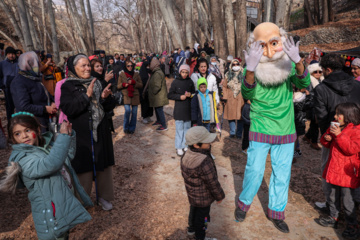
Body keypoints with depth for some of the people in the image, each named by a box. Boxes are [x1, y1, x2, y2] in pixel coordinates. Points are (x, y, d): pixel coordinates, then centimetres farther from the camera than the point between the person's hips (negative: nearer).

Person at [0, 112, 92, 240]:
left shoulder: (47, 146, 3)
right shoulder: (24, 160, -23)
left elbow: (69, 155, 16)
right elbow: (51, 164, -40)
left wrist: (69, 135, 0)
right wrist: (63, 136, -38)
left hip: (67, 203, 8)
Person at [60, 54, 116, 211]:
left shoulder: (97, 83, 9)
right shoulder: (68, 86, -3)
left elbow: (109, 107, 8)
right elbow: (67, 109, -17)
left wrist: (106, 97, -13)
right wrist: (86, 95, -23)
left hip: (100, 132, 4)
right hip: (81, 135, -4)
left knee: (103, 165, 11)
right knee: (84, 167, 5)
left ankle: (104, 196, 28)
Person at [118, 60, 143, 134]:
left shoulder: (136, 74, 8)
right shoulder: (122, 74, 6)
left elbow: (141, 85, 4)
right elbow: (118, 86, 8)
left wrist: (133, 82, -13)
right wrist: (123, 84, -13)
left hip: (135, 96, 2)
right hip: (126, 95, -2)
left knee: (134, 112, 4)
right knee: (127, 110, -17)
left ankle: (132, 128, 19)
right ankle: (126, 128, 3)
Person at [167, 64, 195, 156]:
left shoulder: (190, 82, 5)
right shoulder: (175, 82, -3)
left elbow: (194, 93, 15)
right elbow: (169, 95, -2)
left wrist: (190, 94, -7)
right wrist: (180, 97, -15)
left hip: (188, 109, 3)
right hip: (179, 110, -3)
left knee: (187, 128, 10)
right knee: (179, 129, 0)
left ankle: (185, 146, 23)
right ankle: (179, 147, 11)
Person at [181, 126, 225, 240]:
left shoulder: (186, 155, -11)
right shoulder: (205, 163, -37)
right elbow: (213, 183, -26)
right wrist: (219, 196, -9)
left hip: (192, 194, 8)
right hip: (203, 198, -8)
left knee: (194, 210, 29)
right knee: (202, 215, 15)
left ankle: (191, 228, 53)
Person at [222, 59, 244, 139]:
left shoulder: (243, 74, 7)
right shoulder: (228, 74, 11)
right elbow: (224, 86, 8)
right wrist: (225, 97, 0)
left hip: (241, 98, -1)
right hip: (230, 99, 1)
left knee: (240, 116, 1)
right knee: (231, 115, 3)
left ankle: (239, 133, 12)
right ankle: (232, 132, 15)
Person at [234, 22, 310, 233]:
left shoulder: (288, 66, -7)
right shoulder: (253, 69, -13)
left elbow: (304, 84, -23)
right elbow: (247, 95, -29)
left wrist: (298, 62, -43)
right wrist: (250, 69, -48)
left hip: (286, 132, 3)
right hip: (260, 131, -2)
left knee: (282, 174, 12)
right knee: (254, 172, 6)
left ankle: (276, 212, 33)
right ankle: (244, 203, 33)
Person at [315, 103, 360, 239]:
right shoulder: (336, 128, 8)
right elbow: (326, 144, 17)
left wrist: (339, 135, -32)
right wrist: (327, 138, -6)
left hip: (347, 173, -7)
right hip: (333, 170, 8)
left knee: (347, 200, 2)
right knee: (333, 196, 19)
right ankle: (333, 218, 35)